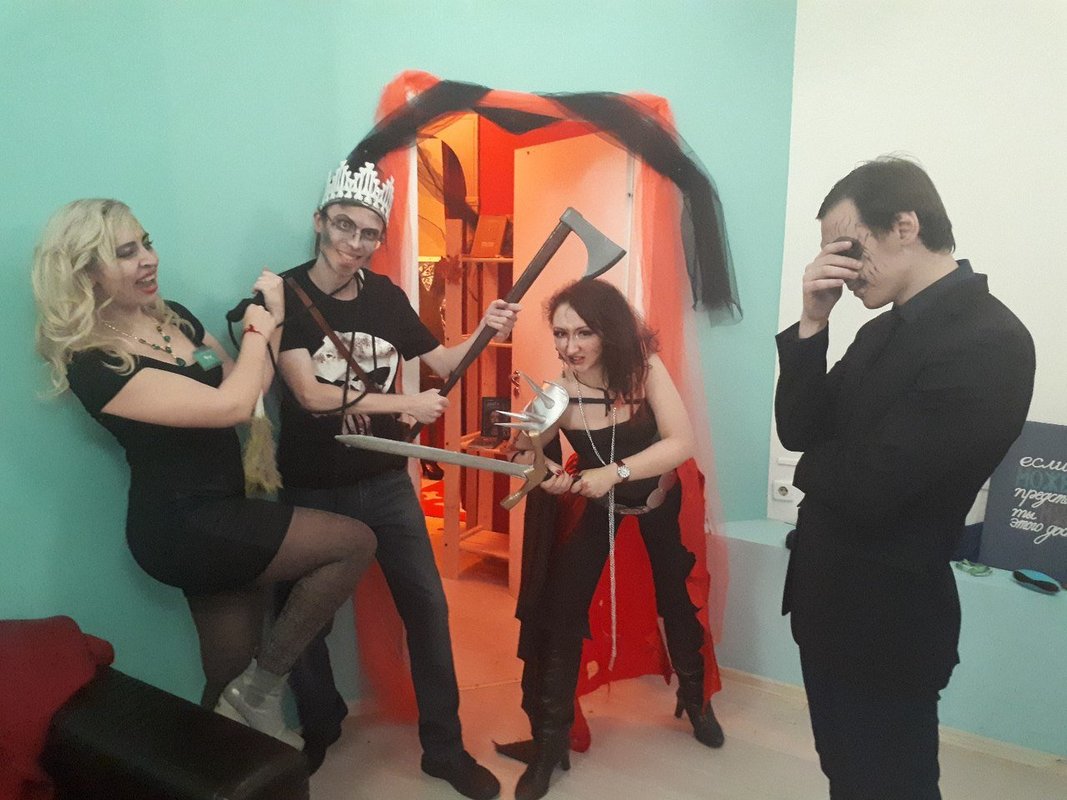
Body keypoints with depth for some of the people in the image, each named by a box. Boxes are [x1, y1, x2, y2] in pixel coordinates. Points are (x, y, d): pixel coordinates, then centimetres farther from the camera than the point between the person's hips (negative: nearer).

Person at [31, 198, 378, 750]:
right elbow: (230, 406, -27)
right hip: (181, 528, -8)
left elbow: (245, 386, 12)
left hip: (216, 515, 8)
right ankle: (264, 687, 0)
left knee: (232, 675, 16)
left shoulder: (174, 317, 6)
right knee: (354, 543, -14)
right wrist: (256, 331, -10)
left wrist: (270, 321, -4)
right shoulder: (93, 365, -19)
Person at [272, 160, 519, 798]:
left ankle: (444, 747, 23)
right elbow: (310, 394, -21)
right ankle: (320, 732, 41)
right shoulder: (285, 295, -12)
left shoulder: (385, 295, 0)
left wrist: (484, 333, -10)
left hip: (387, 481, 3)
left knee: (427, 606, 6)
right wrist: (407, 404, -19)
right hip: (314, 489, -3)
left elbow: (439, 361, 9)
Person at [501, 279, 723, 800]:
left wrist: (615, 473, -42)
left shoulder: (644, 367, -28)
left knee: (677, 598, 12)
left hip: (662, 499, 0)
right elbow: (526, 455, -17)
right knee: (559, 608, -6)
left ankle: (695, 697, 42)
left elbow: (681, 442, -31)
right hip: (594, 502, 0)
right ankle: (550, 739, 13)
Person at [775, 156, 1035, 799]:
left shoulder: (988, 342, -22)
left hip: (885, 619, -8)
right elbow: (800, 429, 2)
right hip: (833, 600, 8)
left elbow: (867, 485, -27)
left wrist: (813, 466, -5)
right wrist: (812, 324, -10)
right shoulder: (886, 329, 5)